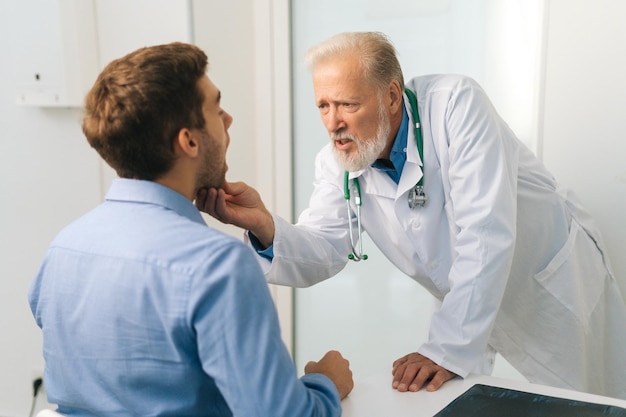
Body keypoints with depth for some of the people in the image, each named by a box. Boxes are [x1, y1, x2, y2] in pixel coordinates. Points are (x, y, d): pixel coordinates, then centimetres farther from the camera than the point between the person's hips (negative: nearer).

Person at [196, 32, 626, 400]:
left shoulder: (456, 104, -28)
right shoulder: (336, 164, -12)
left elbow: (486, 232, -34)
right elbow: (321, 251, -15)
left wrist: (449, 348, -35)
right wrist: (265, 225, -37)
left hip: (555, 283, -3)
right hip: (473, 301, 4)